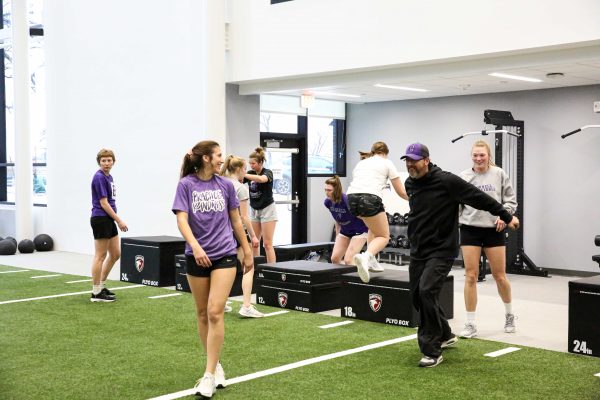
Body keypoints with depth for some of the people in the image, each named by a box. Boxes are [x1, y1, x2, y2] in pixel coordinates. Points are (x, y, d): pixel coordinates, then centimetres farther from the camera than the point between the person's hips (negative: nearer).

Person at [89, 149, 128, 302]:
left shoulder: (109, 177, 14)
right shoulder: (99, 177, -14)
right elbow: (103, 203, -17)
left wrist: (117, 220, 17)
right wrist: (119, 220, -14)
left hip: (109, 220, 9)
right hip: (100, 219, -9)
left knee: (115, 254, 13)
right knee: (100, 256, -3)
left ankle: (101, 286, 24)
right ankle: (96, 293, 4)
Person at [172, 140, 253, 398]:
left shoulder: (225, 185, 5)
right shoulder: (186, 184, -3)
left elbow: (236, 221, 13)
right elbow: (182, 220, -12)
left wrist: (247, 251, 16)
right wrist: (195, 246, -27)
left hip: (224, 255, 0)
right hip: (197, 257, 0)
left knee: (215, 312, -11)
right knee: (202, 314, 9)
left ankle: (209, 375, -7)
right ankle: (215, 365, 26)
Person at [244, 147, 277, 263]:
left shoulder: (268, 172, -12)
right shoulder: (250, 174, 6)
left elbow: (261, 179, -35)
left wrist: (244, 174, -39)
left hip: (267, 210, -6)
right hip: (254, 210, 6)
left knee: (267, 244, -9)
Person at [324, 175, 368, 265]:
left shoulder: (347, 200, -30)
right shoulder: (327, 202, -11)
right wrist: (337, 237, 12)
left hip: (359, 230, -6)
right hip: (345, 231, 7)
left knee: (348, 260, -17)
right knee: (335, 258, -2)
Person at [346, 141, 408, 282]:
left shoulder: (361, 163, 30)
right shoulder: (387, 163, 17)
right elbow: (401, 192, 18)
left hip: (352, 197, 6)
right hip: (370, 198, -6)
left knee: (375, 225, 32)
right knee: (383, 237, 8)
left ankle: (371, 261, 23)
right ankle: (365, 257, -23)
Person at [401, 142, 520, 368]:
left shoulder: (446, 181, -15)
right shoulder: (410, 184, 6)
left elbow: (479, 198, -9)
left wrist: (506, 217, -4)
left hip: (441, 250, -7)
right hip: (417, 251, 7)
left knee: (427, 292, -21)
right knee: (418, 296, 10)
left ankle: (432, 352, -10)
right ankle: (445, 336, 35)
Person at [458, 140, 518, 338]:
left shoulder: (499, 174, 1)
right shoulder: (463, 177, 1)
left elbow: (511, 199, 5)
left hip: (494, 229, 0)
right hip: (470, 229, 0)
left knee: (500, 276, 9)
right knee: (470, 276, -2)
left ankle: (509, 315, 34)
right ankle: (470, 325, 6)